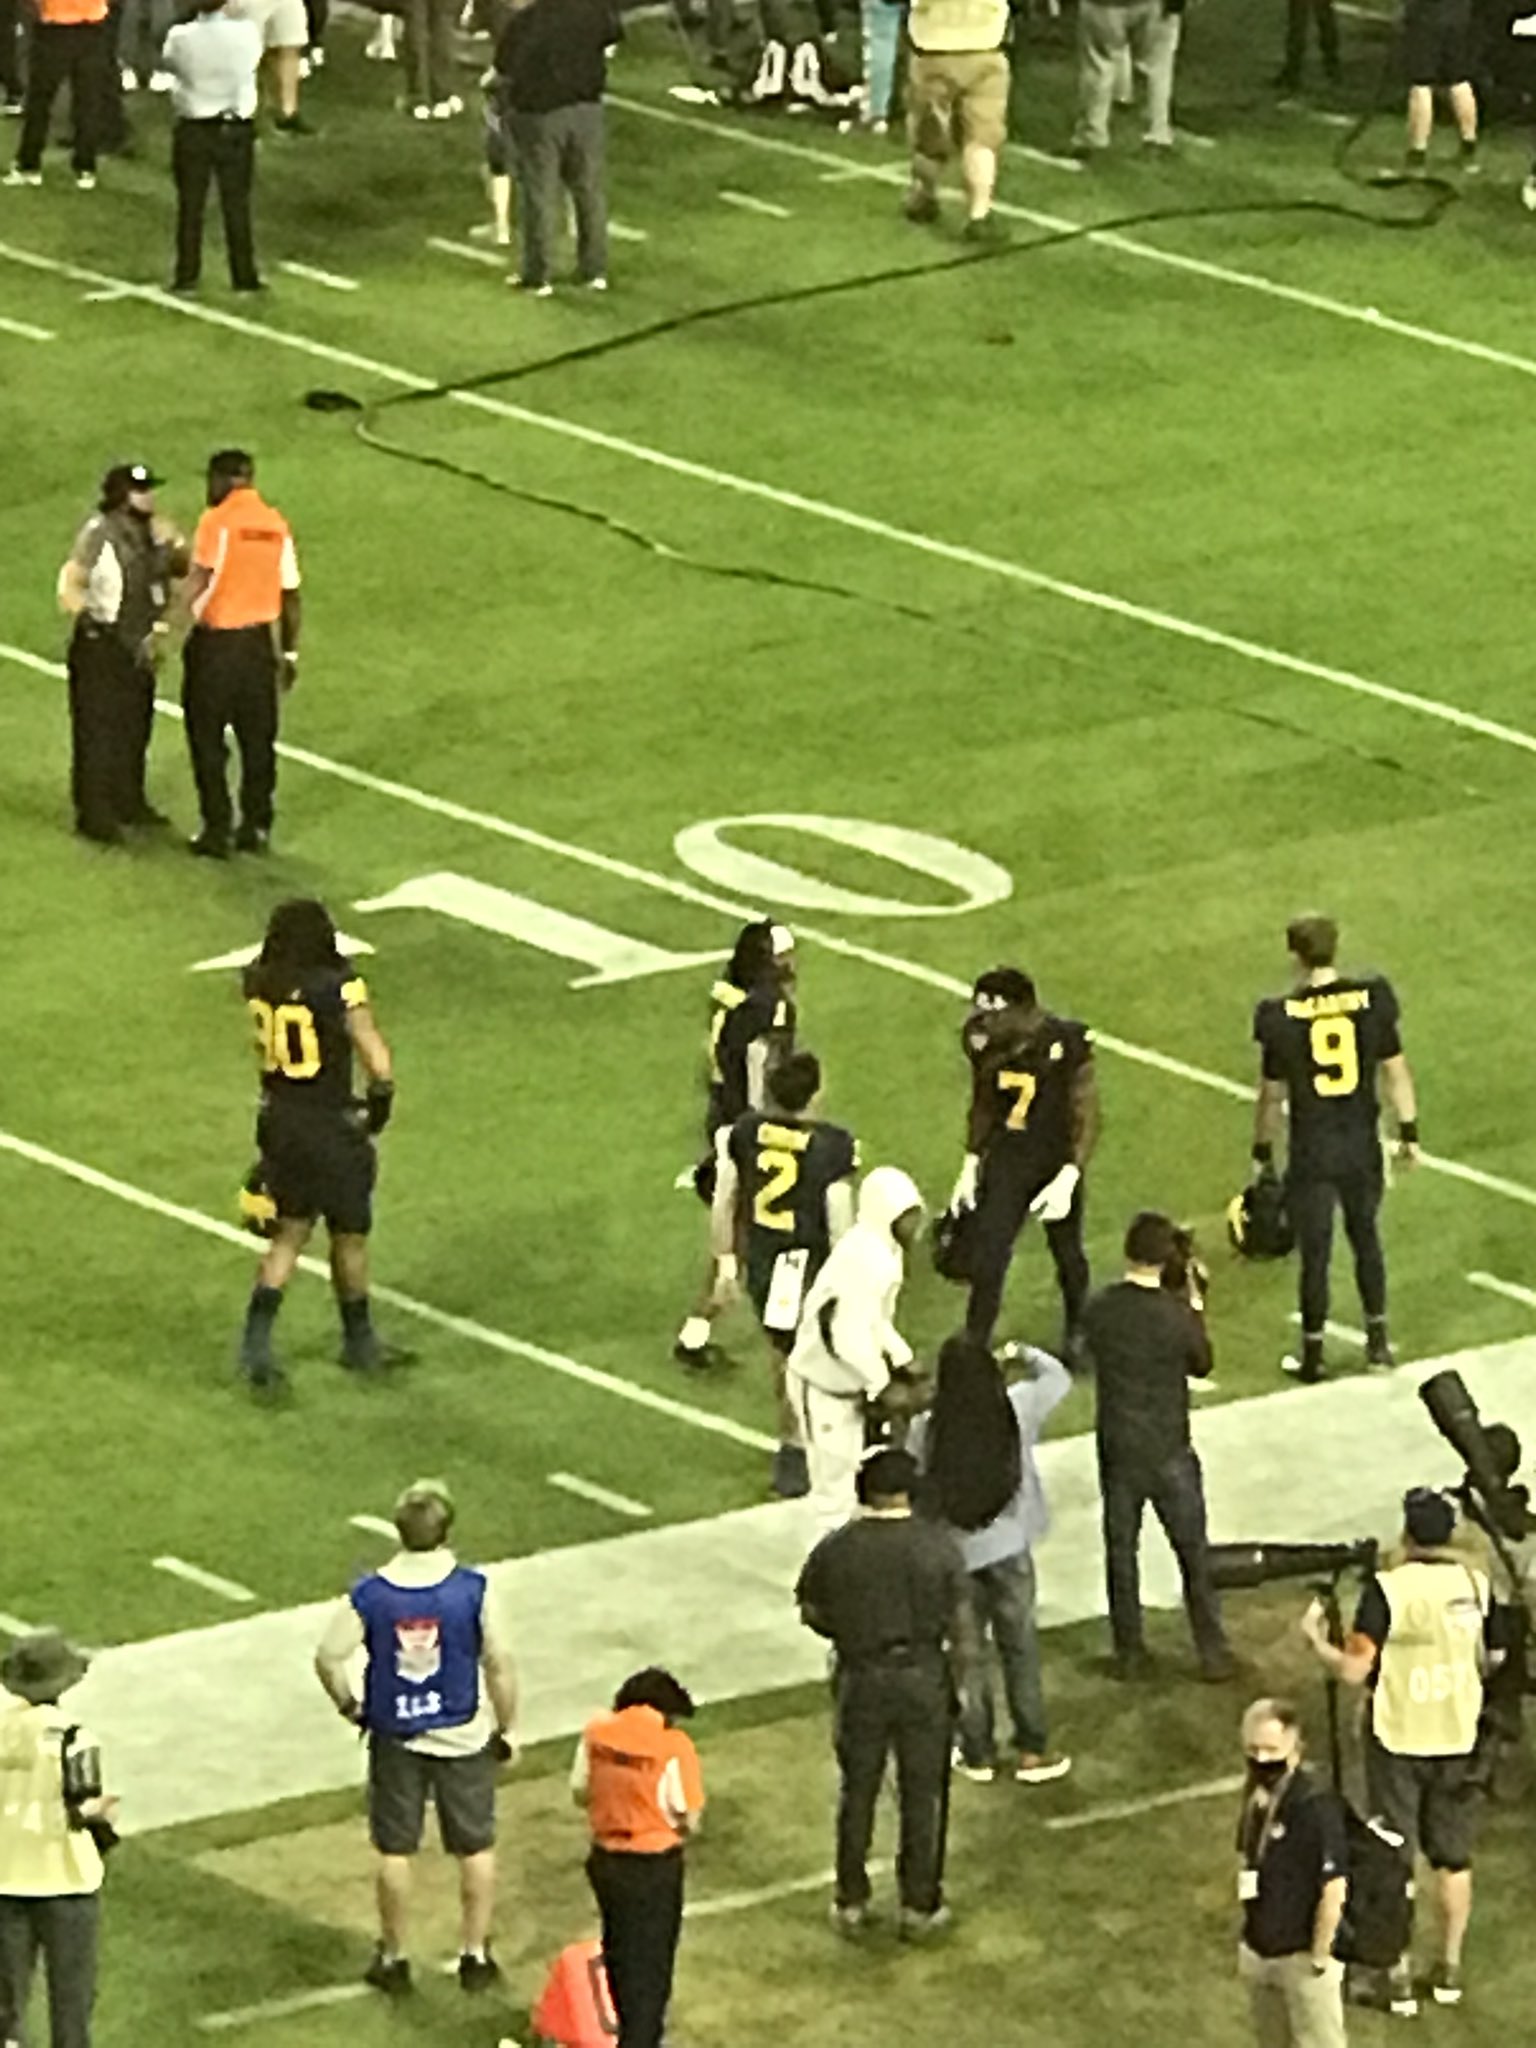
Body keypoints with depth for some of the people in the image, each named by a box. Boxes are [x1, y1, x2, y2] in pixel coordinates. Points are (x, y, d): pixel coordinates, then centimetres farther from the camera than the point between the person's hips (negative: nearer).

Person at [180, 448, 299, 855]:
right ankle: (256, 827, 19)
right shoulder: (276, 525, 3)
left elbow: (198, 581, -20)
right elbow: (290, 596, 7)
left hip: (215, 643, -5)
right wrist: (289, 653, 17)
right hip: (259, 642, 5)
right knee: (258, 738, 14)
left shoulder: (217, 521, -12)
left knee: (207, 740, 6)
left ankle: (217, 829, 5)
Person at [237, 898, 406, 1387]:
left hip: (278, 1121, 5)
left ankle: (256, 1340, 5)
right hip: (329, 1127, -5)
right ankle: (359, 1342, 30)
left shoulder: (259, 982, -4)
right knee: (349, 1238, 14)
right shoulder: (337, 989, -22)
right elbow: (378, 1063, -21)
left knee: (290, 1232, 17)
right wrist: (378, 1107, -4)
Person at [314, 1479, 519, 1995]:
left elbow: (328, 1659, -9)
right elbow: (499, 1664, -13)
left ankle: (393, 1959, 23)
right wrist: (508, 1727, 1)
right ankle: (476, 1956, 22)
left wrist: (349, 1706, 10)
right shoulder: (473, 1590, -17)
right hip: (464, 1736, -1)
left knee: (395, 1851, 14)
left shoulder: (370, 1595, -13)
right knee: (476, 1849, 15)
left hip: (396, 1738, 1)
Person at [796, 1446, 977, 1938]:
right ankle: (920, 1905, 19)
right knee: (921, 1794, 12)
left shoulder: (835, 1550, -12)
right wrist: (959, 1681, 5)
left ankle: (851, 1902, 23)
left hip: (860, 1679, 1)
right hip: (923, 1677, -1)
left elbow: (812, 1614, 0)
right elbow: (961, 1624, -8)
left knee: (857, 1791, 16)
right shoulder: (938, 1546, -13)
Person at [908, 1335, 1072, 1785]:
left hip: (954, 1550, -1)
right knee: (1020, 1647, 14)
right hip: (1008, 1546, 1)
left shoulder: (926, 1430, -15)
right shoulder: (1016, 1409, -12)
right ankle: (1032, 1751, 19)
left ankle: (978, 1753, 22)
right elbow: (1058, 1378, 7)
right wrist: (1027, 1355, 27)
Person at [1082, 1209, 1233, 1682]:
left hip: (1117, 1450, 2)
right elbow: (1201, 1364, -4)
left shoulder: (1099, 1310, -12)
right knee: (1193, 1553, 12)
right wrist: (1195, 1304, 3)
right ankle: (1211, 1651, 19)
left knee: (1121, 1551, 15)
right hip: (1168, 1452, -2)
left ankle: (1128, 1652, 22)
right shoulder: (1176, 1314, -20)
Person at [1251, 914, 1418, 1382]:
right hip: (1362, 1147, 3)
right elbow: (1394, 1072, -1)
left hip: (1311, 1153, -3)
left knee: (1315, 1254, 10)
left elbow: (1272, 1095, -6)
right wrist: (1408, 1132, 11)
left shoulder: (1282, 1017, -16)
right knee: (1365, 1238, 22)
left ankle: (1313, 1355, 21)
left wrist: (1263, 1152, 8)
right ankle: (1378, 1342, 30)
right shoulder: (1371, 1000, -10)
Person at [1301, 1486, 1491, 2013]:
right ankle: (1449, 1968, 24)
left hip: (1398, 1740, -4)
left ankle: (1399, 1975, 11)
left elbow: (1353, 1670, -18)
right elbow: (1487, 1662, 7)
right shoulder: (1476, 1585, -5)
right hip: (1458, 1740, 4)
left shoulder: (1389, 1590, -19)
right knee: (1453, 1858, 16)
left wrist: (1315, 1637, 0)